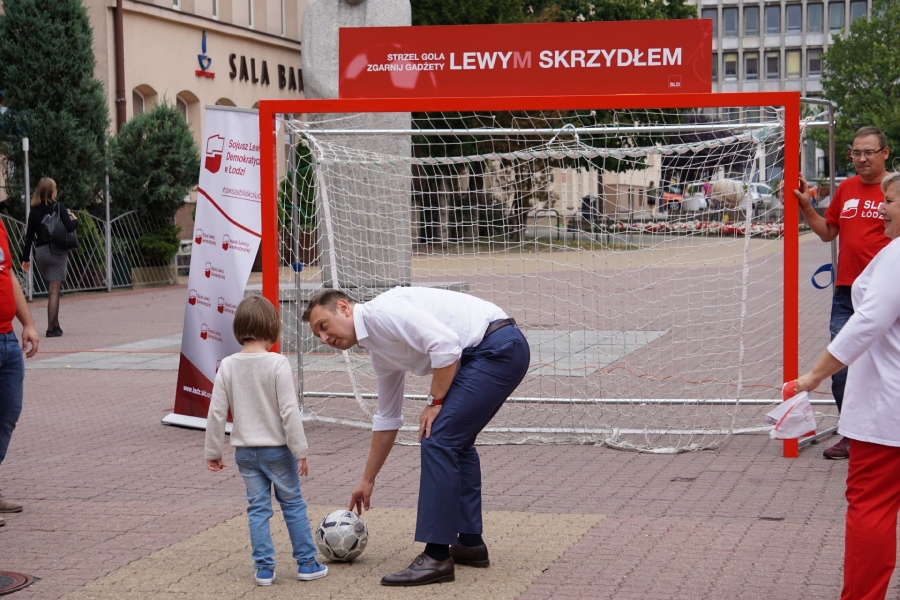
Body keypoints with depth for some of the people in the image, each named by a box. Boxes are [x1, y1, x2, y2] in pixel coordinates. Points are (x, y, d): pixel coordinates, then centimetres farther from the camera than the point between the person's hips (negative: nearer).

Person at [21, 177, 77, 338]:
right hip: (56, 251, -5)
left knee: (52, 290, 17)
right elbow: (69, 227, -15)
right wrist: (74, 219, 7)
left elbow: (29, 236, 7)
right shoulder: (58, 207, -7)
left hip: (40, 252, 5)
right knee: (54, 291, -5)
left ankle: (56, 325, 18)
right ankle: (51, 328, -8)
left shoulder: (34, 211, 7)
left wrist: (26, 258, 11)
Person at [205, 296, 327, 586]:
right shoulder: (277, 363, -17)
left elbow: (217, 412, -2)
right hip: (277, 449, -3)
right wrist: (300, 451, -11)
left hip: (245, 451, 3)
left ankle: (264, 568, 13)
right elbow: (289, 411, -18)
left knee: (258, 508, 11)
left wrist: (213, 451, 8)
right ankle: (307, 563, 16)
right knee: (293, 504, 10)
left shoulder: (228, 366, -5)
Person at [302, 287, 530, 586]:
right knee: (455, 441, 21)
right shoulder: (379, 349, 18)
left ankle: (437, 557, -8)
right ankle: (470, 543, 27)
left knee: (438, 440, -11)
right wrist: (367, 480, 33)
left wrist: (435, 402, -10)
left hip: (497, 347, -10)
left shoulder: (380, 311, -11)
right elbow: (387, 419, 27)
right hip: (501, 351, 10)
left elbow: (445, 342, -22)